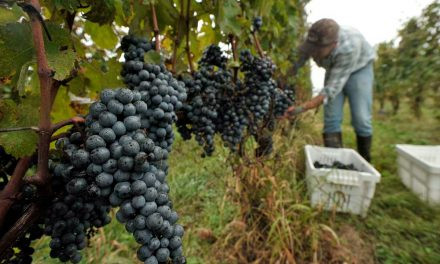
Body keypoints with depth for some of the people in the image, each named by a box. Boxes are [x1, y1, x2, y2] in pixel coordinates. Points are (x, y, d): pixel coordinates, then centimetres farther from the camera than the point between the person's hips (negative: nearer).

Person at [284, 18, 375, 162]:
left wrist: (299, 109, -48)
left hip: (358, 69, -3)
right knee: (331, 119, -6)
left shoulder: (349, 48, -42)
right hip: (334, 70, 4)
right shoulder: (314, 41, -30)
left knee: (361, 119, -9)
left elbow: (331, 90, -41)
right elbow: (294, 66, -15)